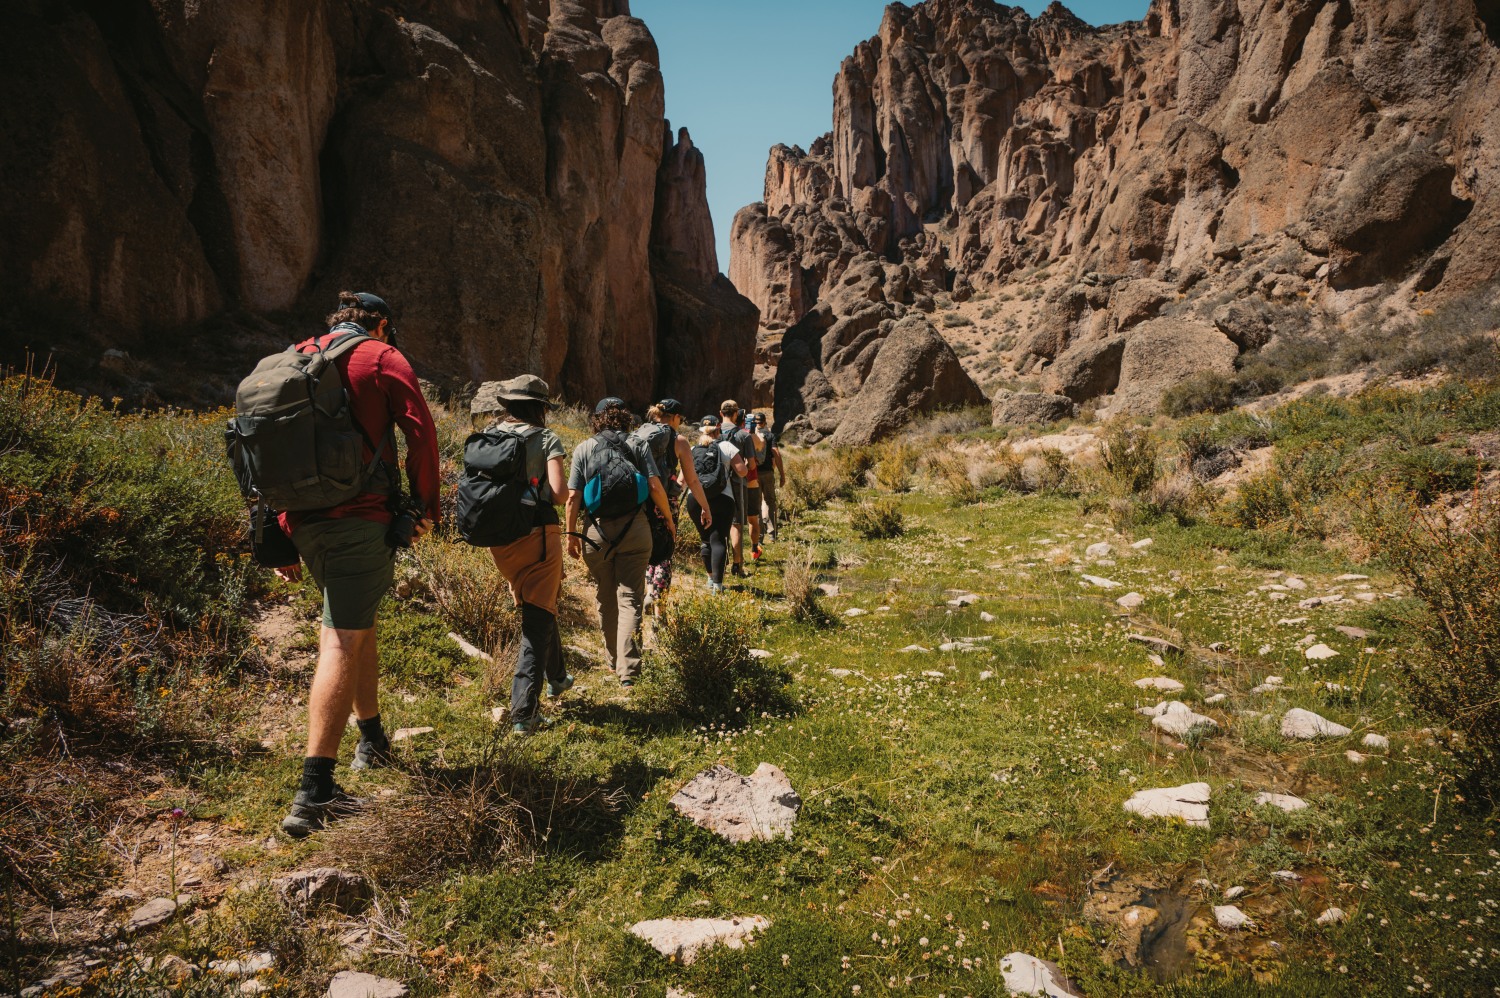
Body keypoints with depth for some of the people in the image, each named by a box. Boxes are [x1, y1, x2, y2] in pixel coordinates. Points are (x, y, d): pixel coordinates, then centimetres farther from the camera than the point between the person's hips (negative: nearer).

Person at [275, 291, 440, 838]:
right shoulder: (382, 358, 1)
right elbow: (421, 433, -9)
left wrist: (277, 538, 18)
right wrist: (426, 505, 2)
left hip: (303, 520, 7)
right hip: (360, 517, -6)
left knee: (352, 622, 24)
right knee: (344, 641, -9)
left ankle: (371, 738, 36)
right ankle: (314, 793, -14)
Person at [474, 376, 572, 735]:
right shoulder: (546, 440, -5)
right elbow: (558, 493, -14)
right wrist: (565, 494, 7)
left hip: (499, 538, 5)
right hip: (538, 534, -5)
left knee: (536, 608, 24)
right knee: (538, 618, 2)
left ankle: (557, 677, 42)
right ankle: (523, 711, -4)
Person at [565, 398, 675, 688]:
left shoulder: (584, 449, 4)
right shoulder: (638, 444, 4)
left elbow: (573, 497, -2)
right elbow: (655, 487, -5)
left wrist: (571, 534, 5)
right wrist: (669, 518, 8)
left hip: (597, 531, 1)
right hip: (634, 528, -1)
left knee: (606, 600, 16)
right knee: (630, 599, 1)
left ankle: (615, 661, 29)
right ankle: (629, 670, -8)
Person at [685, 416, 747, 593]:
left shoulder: (691, 451, 10)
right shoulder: (726, 447, 2)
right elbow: (742, 471, 0)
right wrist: (737, 465, 19)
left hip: (695, 499, 3)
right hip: (722, 499, -3)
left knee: (705, 539, 18)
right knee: (718, 540, -5)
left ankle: (711, 578, 28)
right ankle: (717, 584, -16)